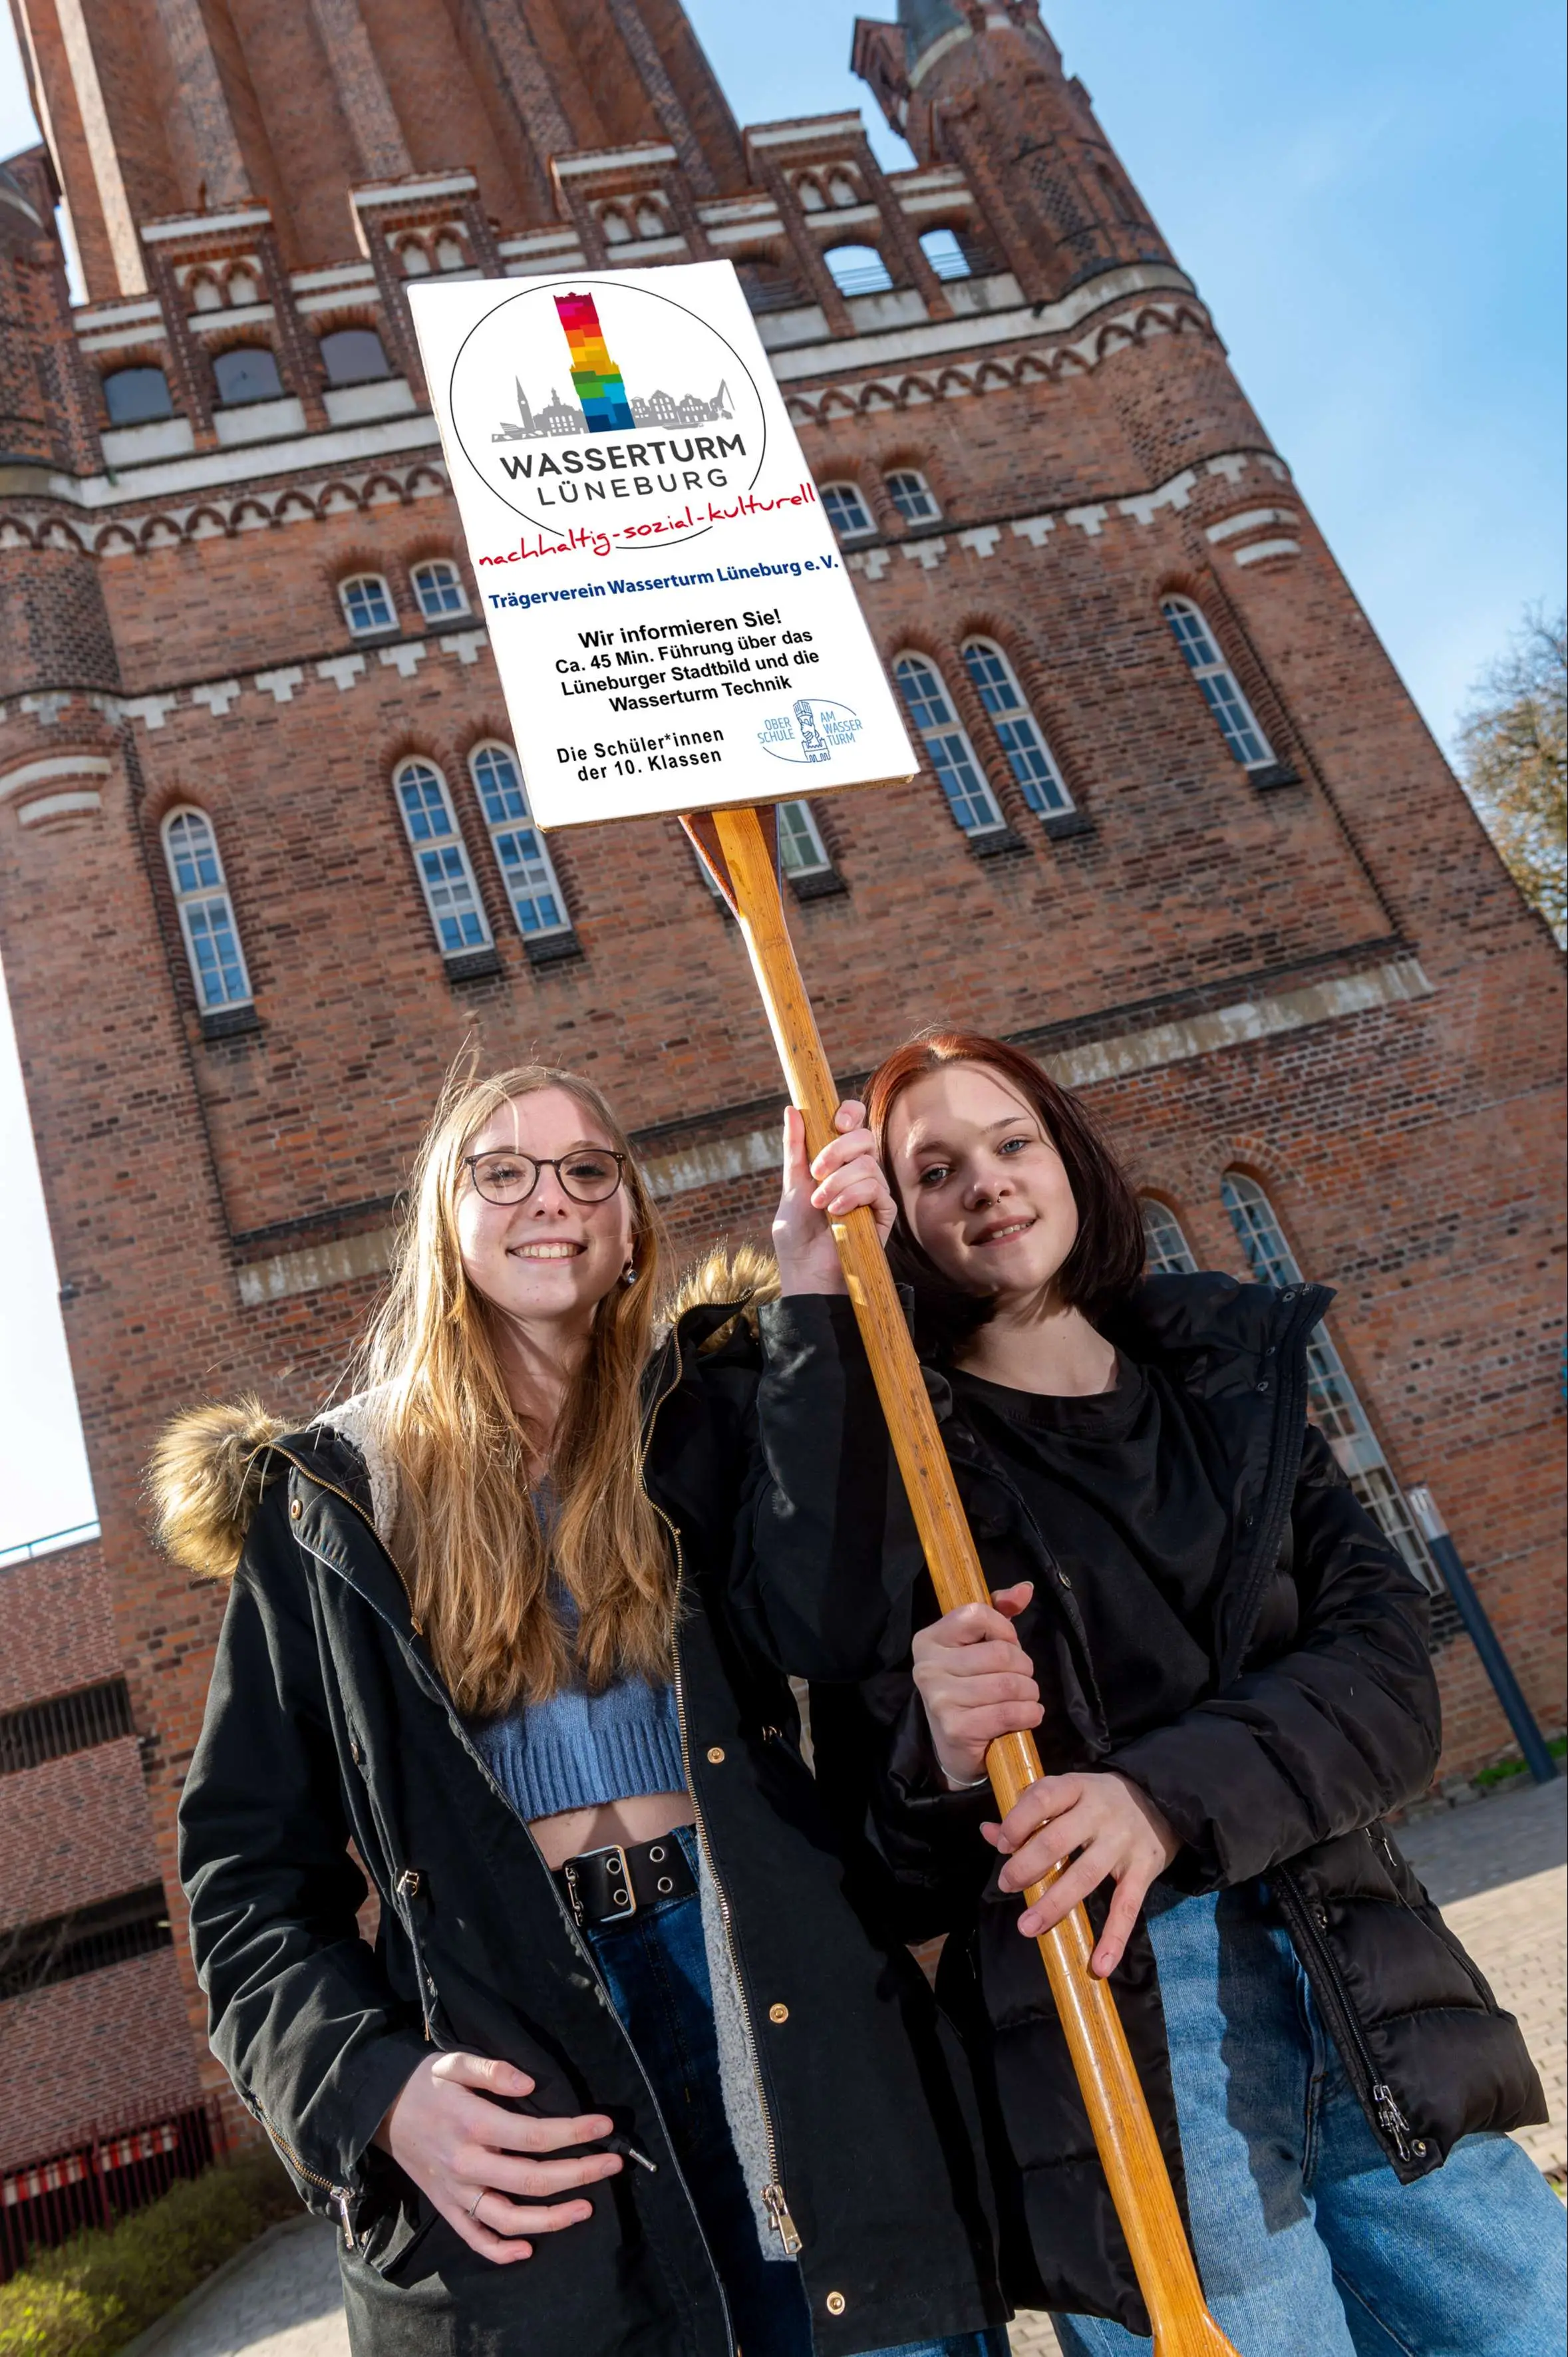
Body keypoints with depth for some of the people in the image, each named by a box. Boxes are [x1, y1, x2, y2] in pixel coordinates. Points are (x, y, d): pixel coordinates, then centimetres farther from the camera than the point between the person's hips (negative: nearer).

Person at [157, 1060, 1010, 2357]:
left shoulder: (709, 1410, 6)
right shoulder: (333, 1502, 6)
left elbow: (820, 1621, -14)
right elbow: (250, 1867, 6)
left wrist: (819, 1297, -18)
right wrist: (372, 2083, -10)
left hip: (781, 2005, 1)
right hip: (508, 2045, 0)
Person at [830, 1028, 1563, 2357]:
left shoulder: (1232, 1383, 8)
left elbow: (1389, 1674, -4)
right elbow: (890, 1862, -1)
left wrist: (1173, 1796, -20)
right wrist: (941, 1762, -24)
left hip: (1360, 2002, 4)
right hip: (1099, 2026, -3)